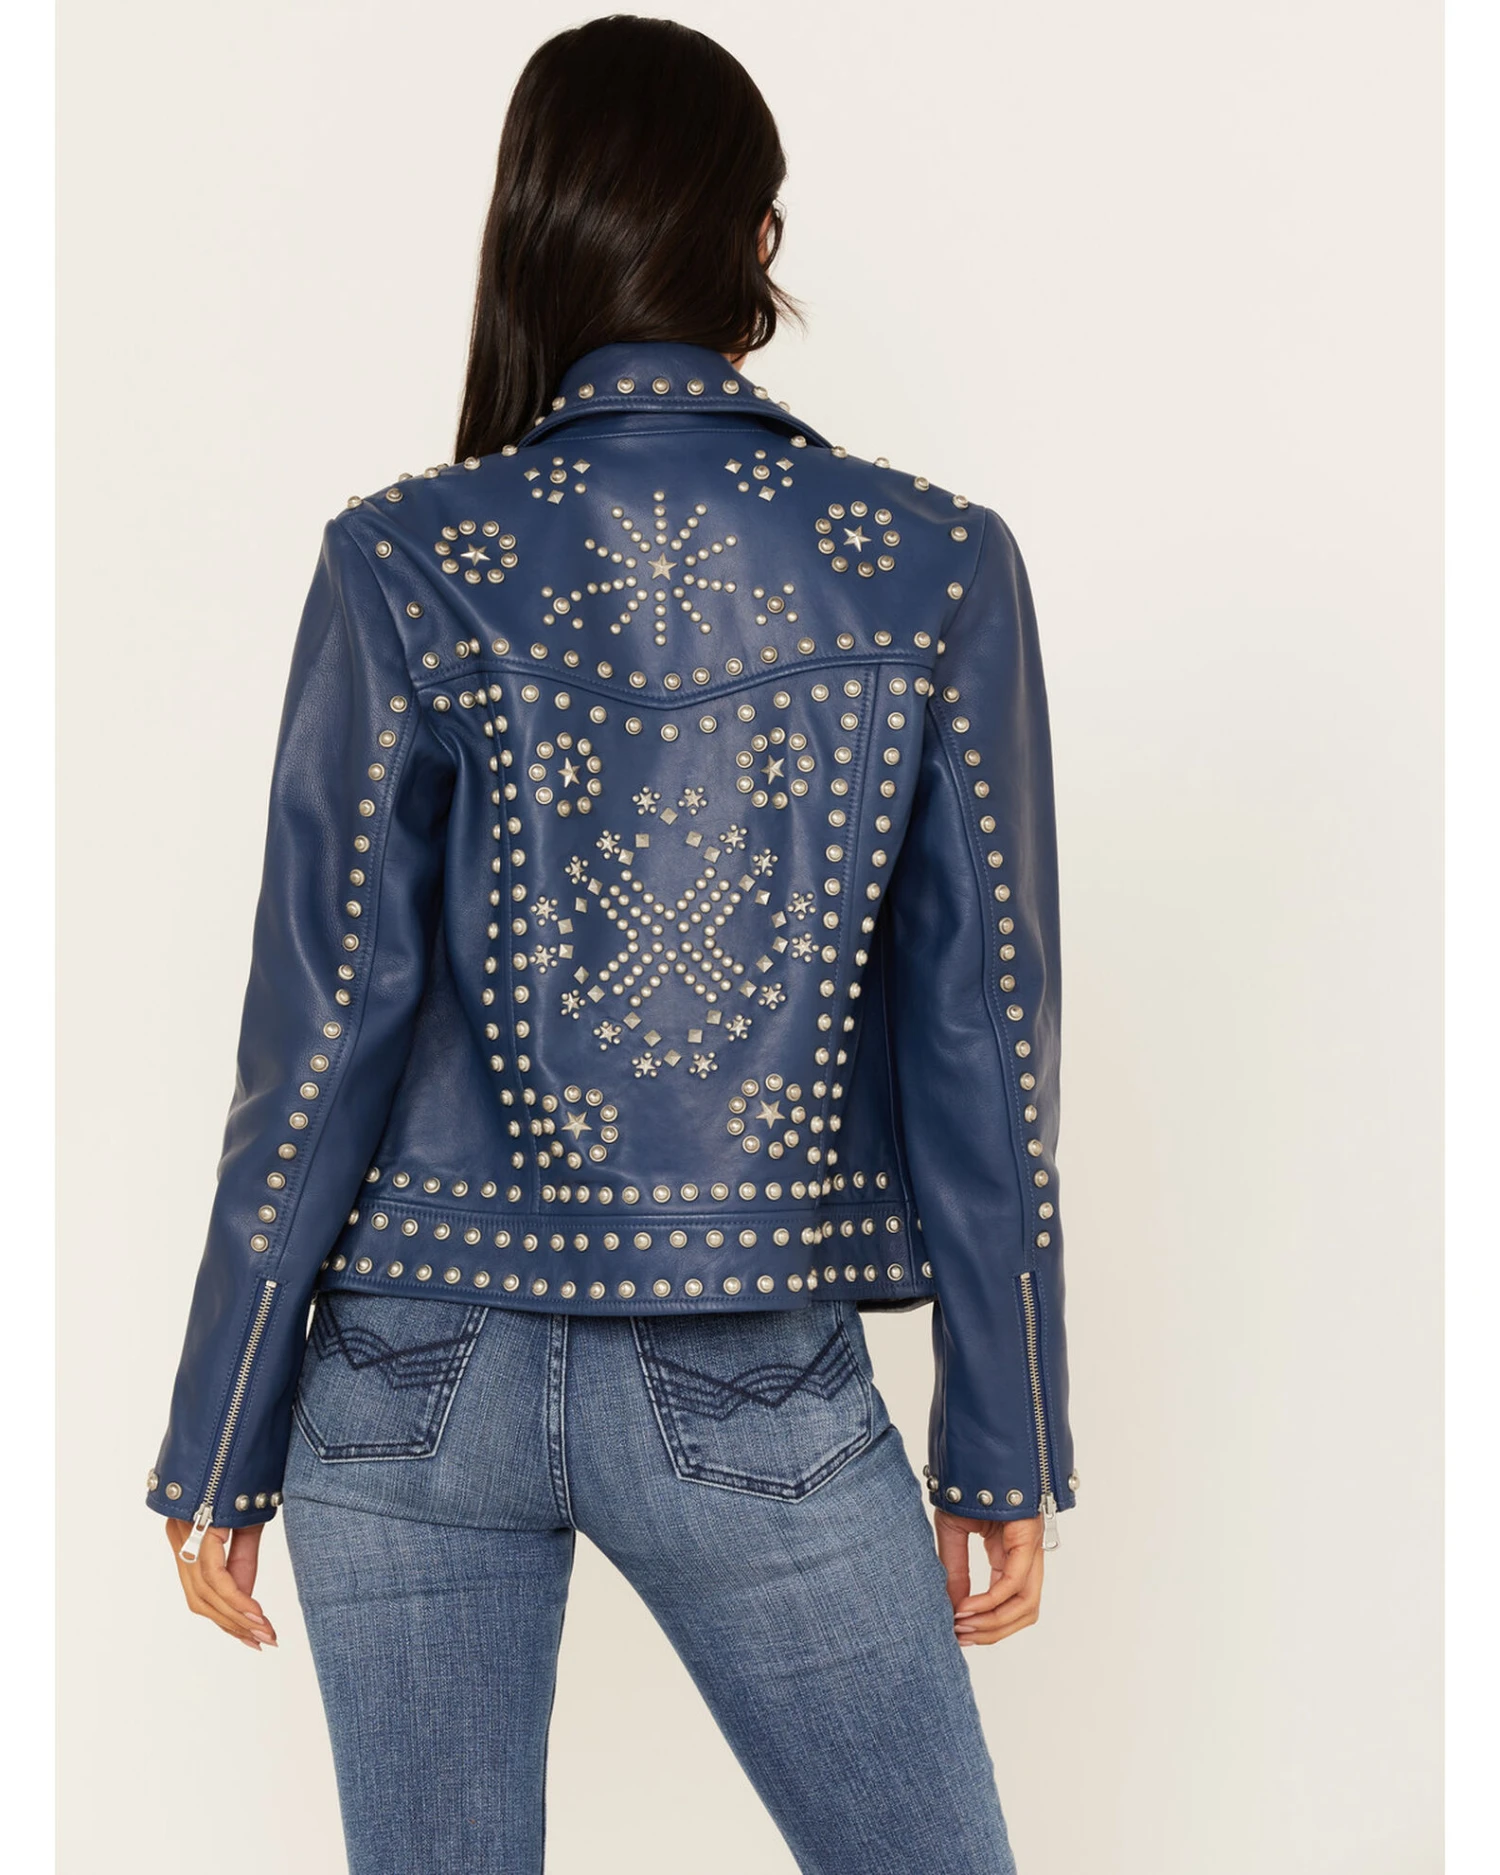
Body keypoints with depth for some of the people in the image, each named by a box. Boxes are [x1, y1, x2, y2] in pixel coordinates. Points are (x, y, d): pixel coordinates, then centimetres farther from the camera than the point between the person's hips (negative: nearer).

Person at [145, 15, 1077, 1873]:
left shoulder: (407, 566, -8)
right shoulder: (940, 570, -5)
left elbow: (324, 1031, -7)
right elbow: (980, 1037, -4)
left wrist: (218, 1445, 3)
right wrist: (1004, 1446, 5)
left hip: (419, 1381, 1)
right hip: (759, 1393, 0)